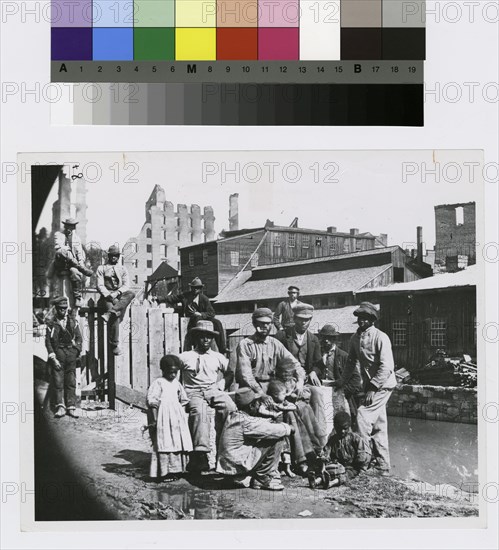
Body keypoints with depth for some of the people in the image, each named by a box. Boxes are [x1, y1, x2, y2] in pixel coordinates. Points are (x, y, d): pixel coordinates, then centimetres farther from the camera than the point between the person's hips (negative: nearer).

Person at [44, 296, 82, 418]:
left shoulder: (72, 322, 10)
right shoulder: (51, 324, 3)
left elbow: (79, 338, 14)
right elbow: (48, 342, 0)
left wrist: (77, 351, 2)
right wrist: (53, 358, -7)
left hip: (71, 355, 2)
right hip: (57, 355, -2)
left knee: (71, 382, 2)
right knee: (58, 382, -6)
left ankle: (71, 407, 4)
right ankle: (60, 407, -5)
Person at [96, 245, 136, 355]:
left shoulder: (123, 269, 20)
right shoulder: (101, 269, 14)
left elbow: (125, 285, 7)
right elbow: (100, 285, 3)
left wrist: (117, 293, -14)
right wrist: (108, 295, -16)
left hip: (120, 296, 3)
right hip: (106, 296, -2)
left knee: (131, 293, -32)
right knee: (115, 315, -32)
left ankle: (109, 313, -43)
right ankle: (114, 345, -33)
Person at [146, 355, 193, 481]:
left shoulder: (177, 383, 13)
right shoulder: (158, 383, -7)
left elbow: (183, 400, 22)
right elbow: (152, 402, -11)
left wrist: (183, 415, 15)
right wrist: (154, 420, -14)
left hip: (177, 417, 7)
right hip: (164, 417, -7)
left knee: (179, 443, 7)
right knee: (165, 443, -7)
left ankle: (175, 470, 16)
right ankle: (165, 472, -2)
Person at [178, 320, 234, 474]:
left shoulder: (218, 357, 22)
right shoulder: (185, 357, 14)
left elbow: (230, 373, 25)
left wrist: (222, 384, 6)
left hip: (213, 390, 2)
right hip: (193, 392, -2)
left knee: (228, 405, -33)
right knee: (199, 410, -38)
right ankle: (200, 454, -44)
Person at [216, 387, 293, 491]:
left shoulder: (232, 415, 8)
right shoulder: (246, 422, -20)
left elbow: (259, 423, 20)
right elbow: (274, 430, -18)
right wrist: (288, 428, 2)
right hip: (238, 466, -10)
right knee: (278, 439, -12)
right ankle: (264, 479, 0)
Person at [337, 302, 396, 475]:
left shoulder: (380, 337, -16)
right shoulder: (355, 338, 6)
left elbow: (386, 366, -21)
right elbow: (352, 362, 17)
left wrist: (373, 388, -24)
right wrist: (341, 381, 10)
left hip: (383, 385, -7)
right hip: (370, 385, 7)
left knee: (363, 416, -17)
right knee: (378, 426, 11)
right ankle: (383, 467, 19)